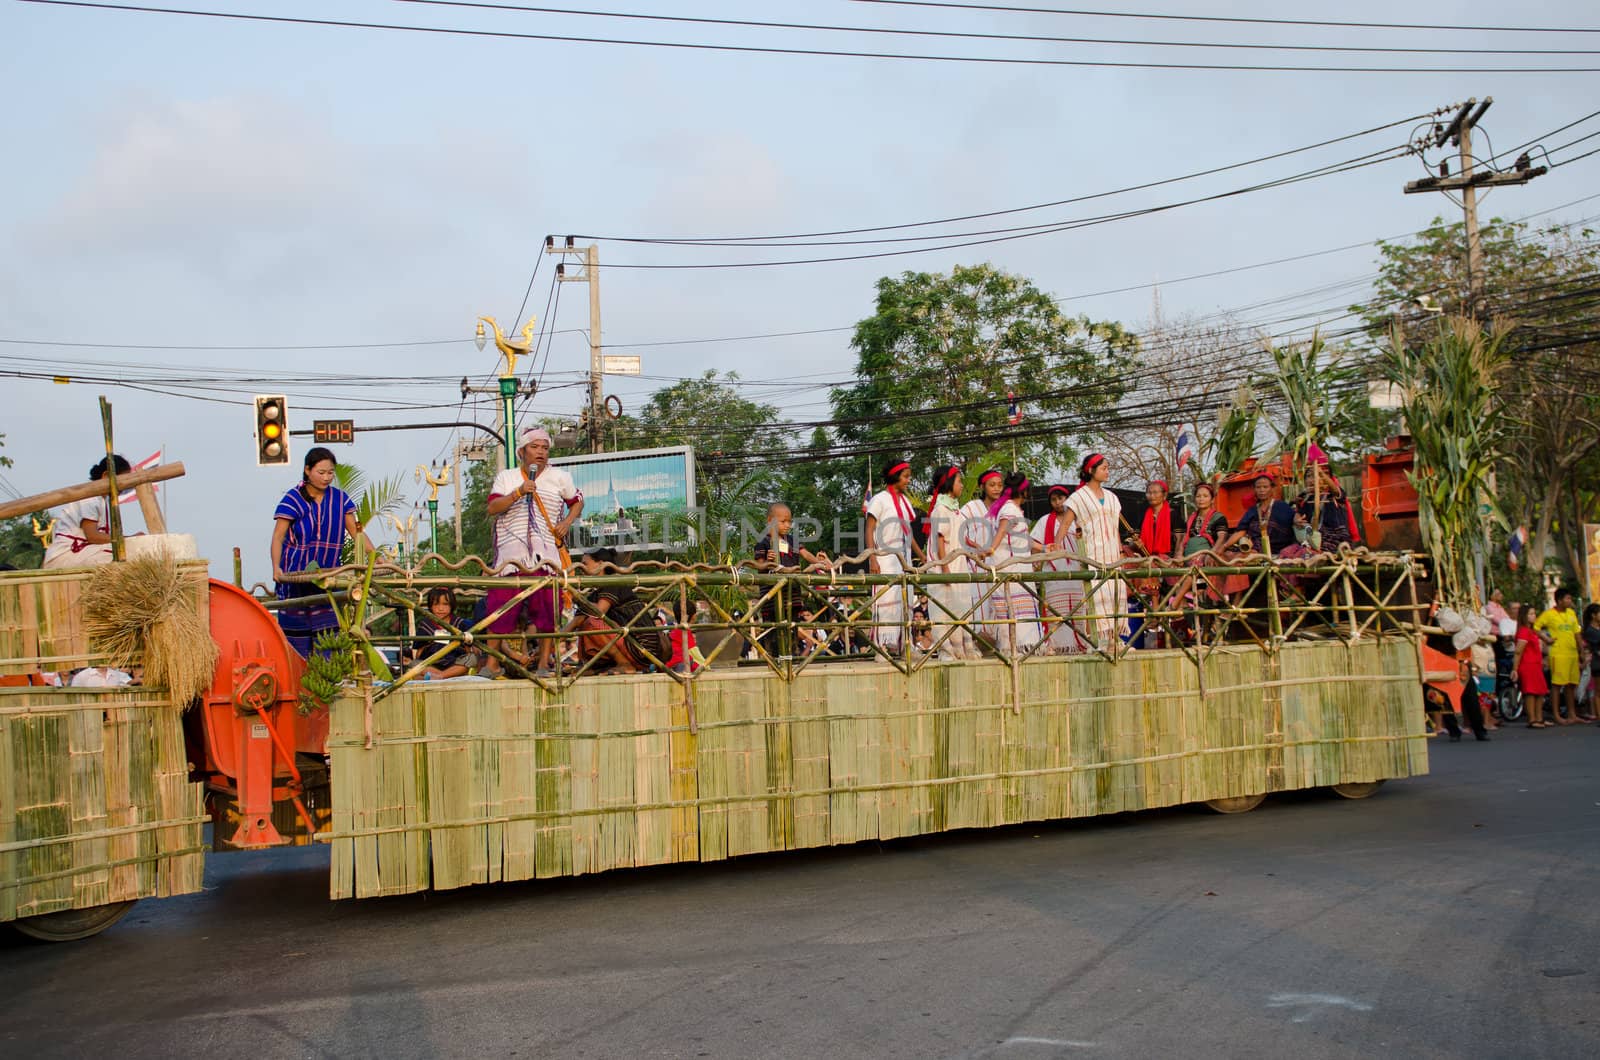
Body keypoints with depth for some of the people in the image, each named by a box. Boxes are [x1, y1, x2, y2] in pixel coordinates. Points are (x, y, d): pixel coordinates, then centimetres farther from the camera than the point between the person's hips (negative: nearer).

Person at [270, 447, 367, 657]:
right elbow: (278, 537, -10)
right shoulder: (293, 500, -6)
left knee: (328, 628, -3)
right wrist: (276, 567, -25)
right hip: (296, 575, -3)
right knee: (297, 630, -1)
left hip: (328, 575, 3)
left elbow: (356, 532, 7)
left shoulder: (339, 498, 5)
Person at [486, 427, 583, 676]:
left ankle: (544, 663, 1)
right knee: (501, 603, -9)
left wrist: (566, 522, 7)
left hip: (546, 551, 1)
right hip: (511, 550, -1)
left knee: (547, 606, -8)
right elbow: (492, 508, -2)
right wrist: (518, 493, -16)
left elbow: (577, 502, 26)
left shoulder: (559, 478, 13)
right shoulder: (506, 477, 11)